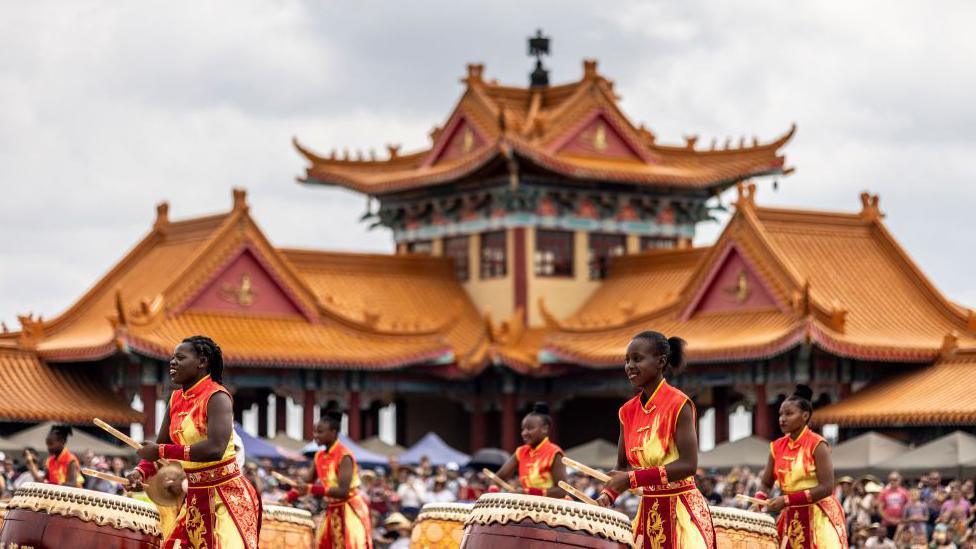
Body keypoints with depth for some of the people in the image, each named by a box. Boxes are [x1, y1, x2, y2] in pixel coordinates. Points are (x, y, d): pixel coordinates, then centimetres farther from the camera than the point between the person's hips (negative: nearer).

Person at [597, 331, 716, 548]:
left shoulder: (678, 404, -12)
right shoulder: (628, 411, 7)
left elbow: (688, 464, -20)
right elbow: (622, 466, 10)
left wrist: (632, 479, -23)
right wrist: (608, 495, -11)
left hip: (682, 511, -6)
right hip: (648, 512, 6)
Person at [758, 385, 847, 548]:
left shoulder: (817, 444, -12)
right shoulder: (777, 447, 6)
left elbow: (826, 487, -19)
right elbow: (766, 484, 12)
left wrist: (788, 500, -23)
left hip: (819, 516, -6)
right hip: (791, 518, 6)